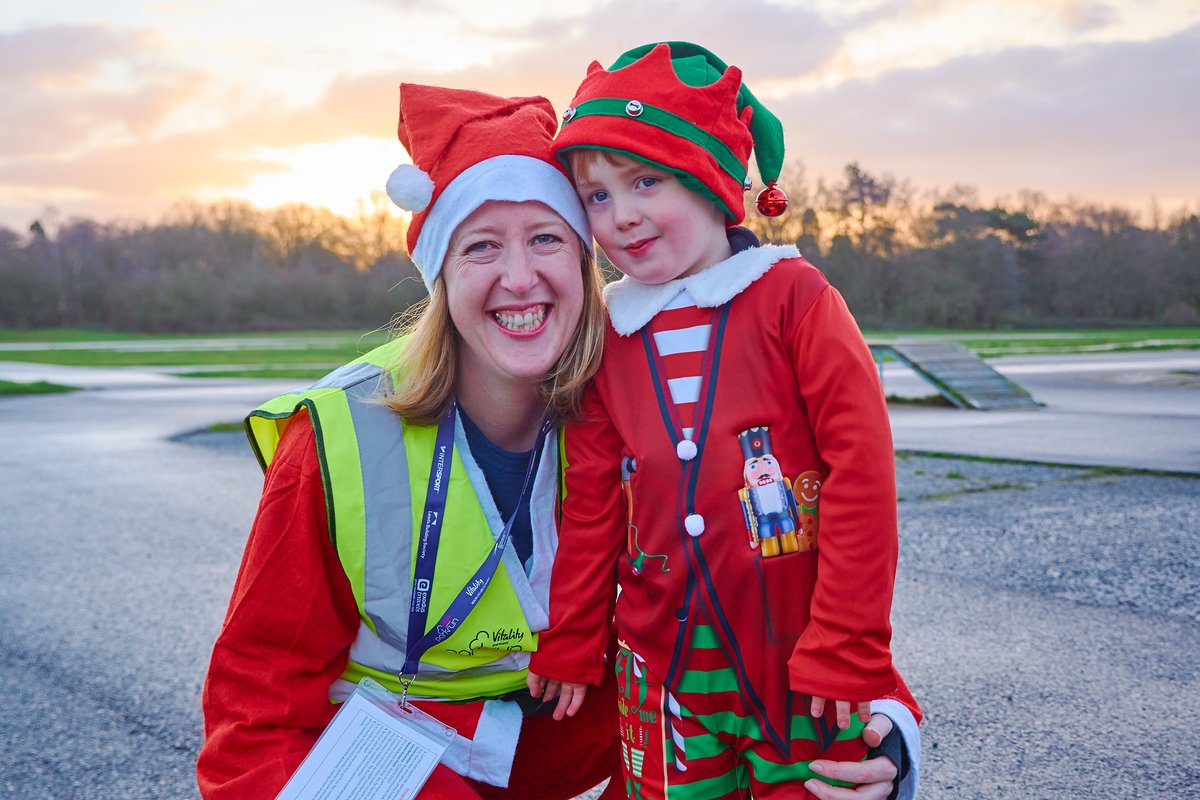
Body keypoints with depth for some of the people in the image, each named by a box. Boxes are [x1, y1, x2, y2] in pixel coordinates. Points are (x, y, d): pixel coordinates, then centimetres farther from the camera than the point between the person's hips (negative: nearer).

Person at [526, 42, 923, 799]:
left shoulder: (792, 296, -9)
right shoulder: (608, 333, 4)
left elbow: (862, 469, -13)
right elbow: (590, 504, 9)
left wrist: (848, 647, -13)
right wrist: (570, 645, 11)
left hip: (805, 664, -3)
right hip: (665, 667, 4)